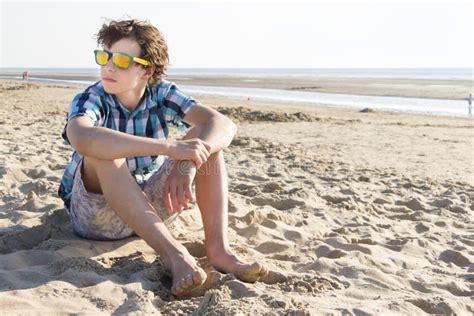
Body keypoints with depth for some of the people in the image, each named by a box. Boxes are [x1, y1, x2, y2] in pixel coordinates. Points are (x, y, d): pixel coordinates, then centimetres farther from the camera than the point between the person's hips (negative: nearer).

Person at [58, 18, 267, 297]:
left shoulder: (162, 93, -9)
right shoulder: (91, 100, -18)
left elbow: (225, 125, -21)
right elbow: (82, 138, -44)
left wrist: (188, 160, -41)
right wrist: (170, 148, -48)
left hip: (150, 205, 3)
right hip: (96, 211, -3)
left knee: (205, 137, -15)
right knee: (104, 152, -34)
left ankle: (219, 248, -27)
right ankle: (174, 253, -39)